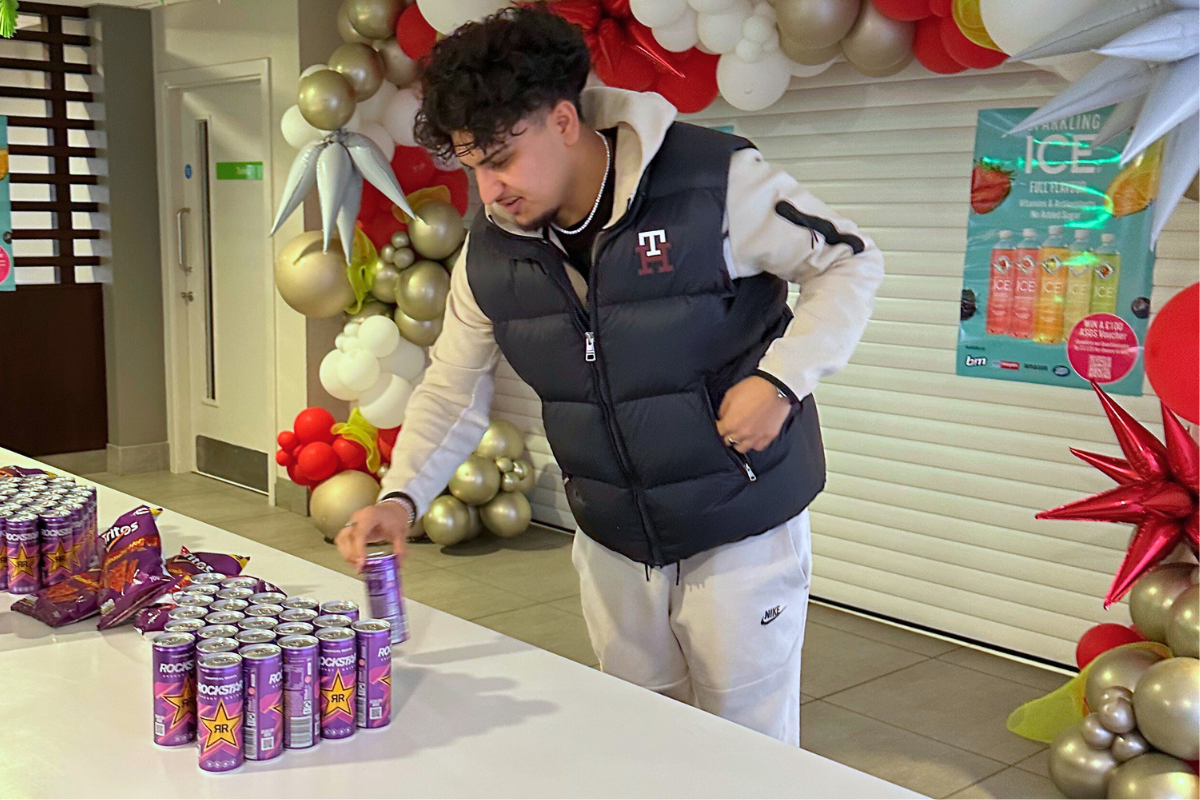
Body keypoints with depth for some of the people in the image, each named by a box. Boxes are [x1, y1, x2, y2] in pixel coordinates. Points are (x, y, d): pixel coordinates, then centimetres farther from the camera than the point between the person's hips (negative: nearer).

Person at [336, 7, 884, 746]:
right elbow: (453, 390, 4)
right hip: (613, 547, 5)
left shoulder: (717, 182, -20)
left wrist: (782, 378, -23)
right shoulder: (490, 254, -5)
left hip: (741, 532, -4)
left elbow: (850, 264, -9)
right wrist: (402, 498, -12)